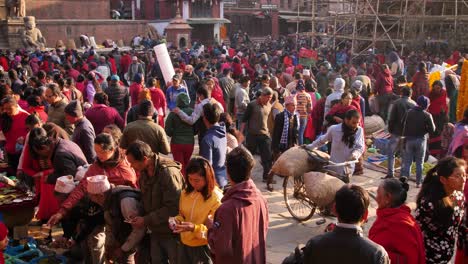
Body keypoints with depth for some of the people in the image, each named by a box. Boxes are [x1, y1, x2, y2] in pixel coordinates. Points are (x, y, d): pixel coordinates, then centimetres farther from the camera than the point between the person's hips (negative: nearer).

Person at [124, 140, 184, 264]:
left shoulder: (168, 172, -23)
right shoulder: (144, 172, 4)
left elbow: (173, 208, -25)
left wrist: (146, 220, -20)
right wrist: (140, 217, 0)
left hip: (172, 232, -8)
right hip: (156, 232, 8)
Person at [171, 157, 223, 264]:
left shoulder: (216, 198, -18)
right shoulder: (185, 192, 1)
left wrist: (195, 228, -30)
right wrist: (177, 221, -7)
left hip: (204, 248, -6)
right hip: (185, 245, 6)